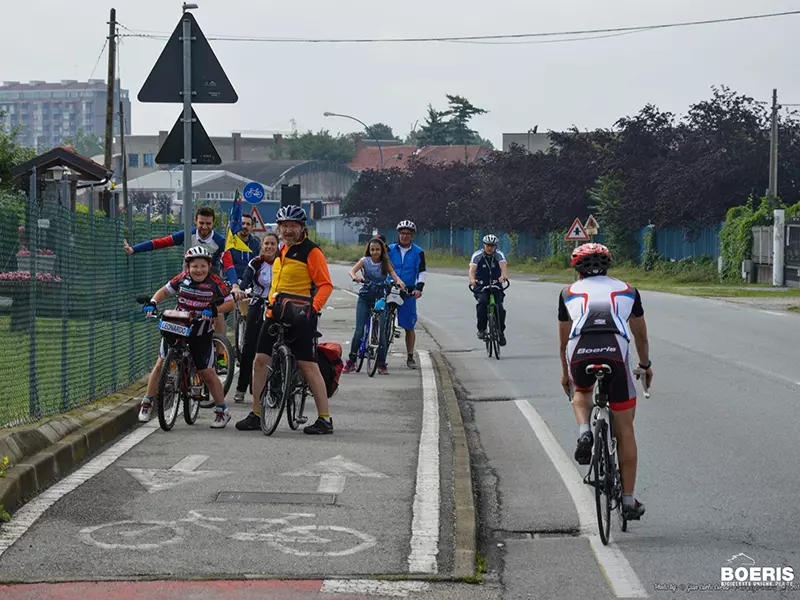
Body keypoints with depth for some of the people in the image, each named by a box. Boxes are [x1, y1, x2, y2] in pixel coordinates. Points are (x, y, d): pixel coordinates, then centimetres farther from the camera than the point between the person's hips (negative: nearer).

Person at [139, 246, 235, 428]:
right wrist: (152, 302, -9)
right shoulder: (182, 279, -4)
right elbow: (165, 291, 9)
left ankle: (222, 411, 13)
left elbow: (230, 302, -8)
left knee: (207, 373, 0)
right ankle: (147, 403, 15)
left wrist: (213, 310, -25)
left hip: (201, 333, -3)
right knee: (161, 363, 0)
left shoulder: (215, 283, -11)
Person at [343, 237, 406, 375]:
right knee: (359, 330, -9)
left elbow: (394, 275, -10)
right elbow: (352, 270, -14)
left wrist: (399, 281, -33)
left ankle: (382, 364, 4)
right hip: (365, 298, -1)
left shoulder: (385, 264, 3)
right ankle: (351, 362, -2)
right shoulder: (365, 261, 0)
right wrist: (355, 277, -37)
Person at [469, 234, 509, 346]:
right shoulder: (477, 256, -8)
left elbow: (503, 265, -27)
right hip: (481, 286, -1)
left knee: (499, 307, -16)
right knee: (482, 302, -29)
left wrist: (504, 275, -50)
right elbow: (472, 269, -23)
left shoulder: (499, 255, -7)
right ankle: (481, 329, -20)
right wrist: (472, 279, -45)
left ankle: (501, 332, 2)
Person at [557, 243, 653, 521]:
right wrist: (645, 365, 54)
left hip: (580, 357, 1)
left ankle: (584, 432, 7)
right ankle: (629, 500, 16)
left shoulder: (569, 293, 26)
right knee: (625, 431, 13)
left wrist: (565, 373, 51)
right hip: (615, 356, -1)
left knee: (581, 393, 37)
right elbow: (641, 335, 37)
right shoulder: (627, 290, 27)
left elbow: (563, 341, 34)